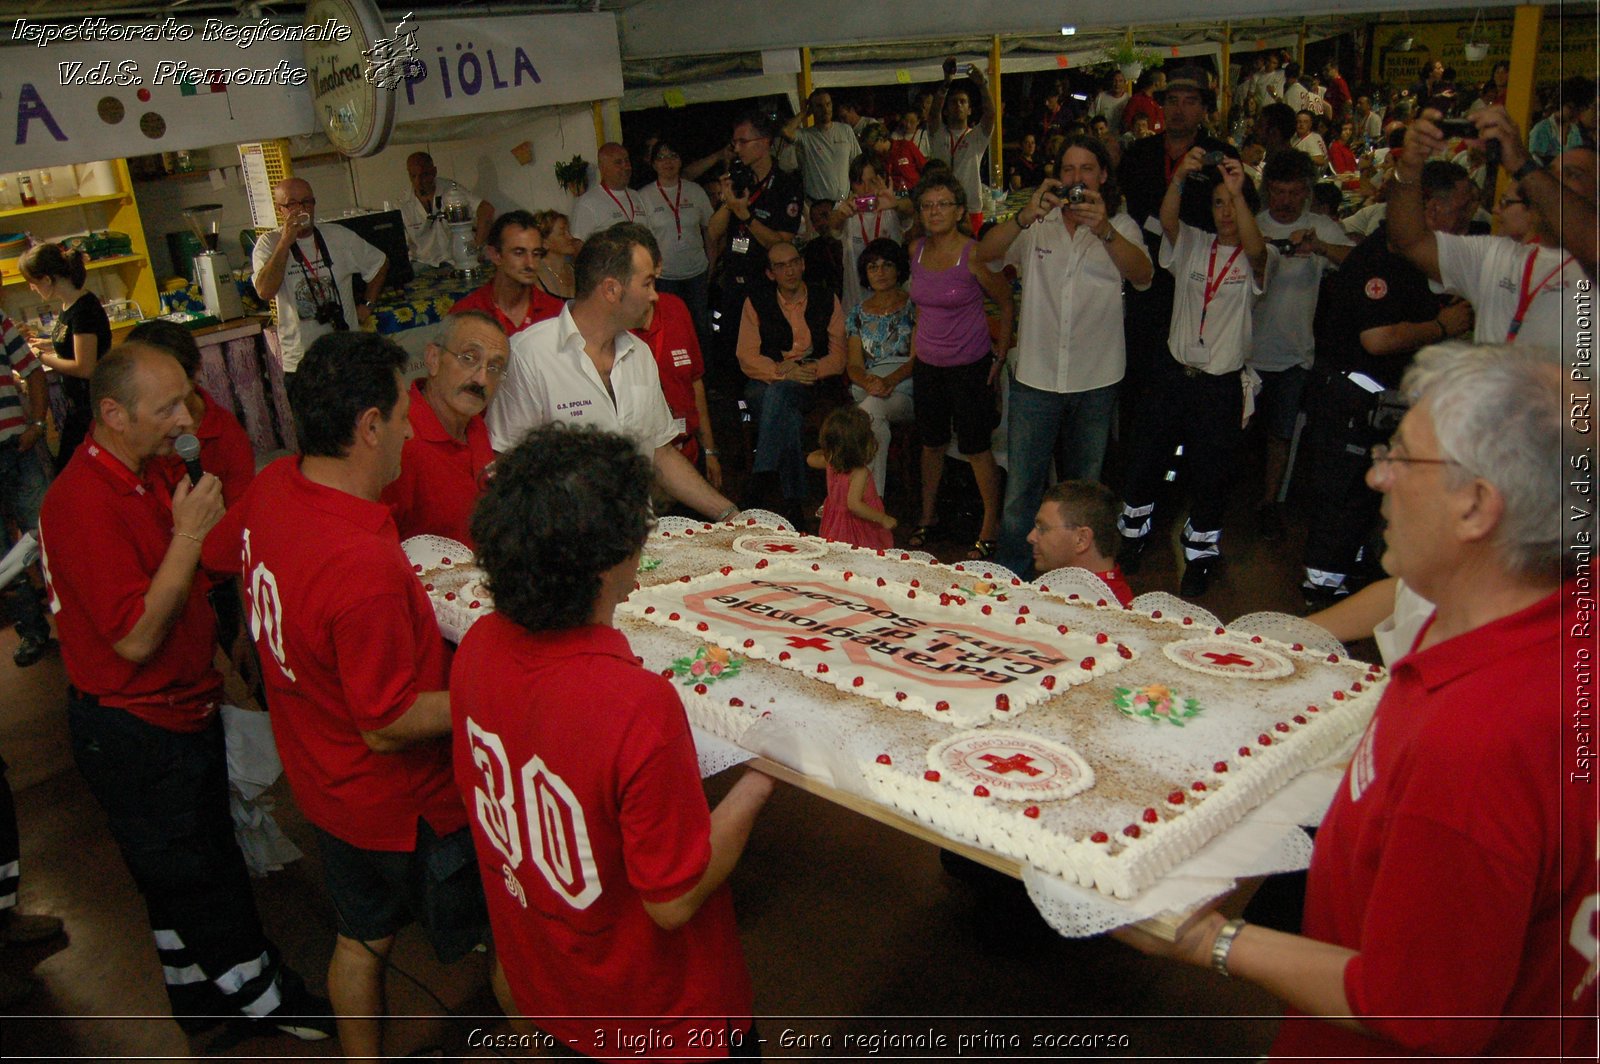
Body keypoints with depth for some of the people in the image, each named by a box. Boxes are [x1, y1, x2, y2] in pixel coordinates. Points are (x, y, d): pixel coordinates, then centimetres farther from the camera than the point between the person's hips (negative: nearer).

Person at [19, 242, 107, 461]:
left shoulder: (84, 309, -21)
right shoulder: (69, 305, 6)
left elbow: (84, 368, -22)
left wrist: (40, 356, -12)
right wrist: (45, 343, 9)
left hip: (92, 408, -9)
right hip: (77, 404, 9)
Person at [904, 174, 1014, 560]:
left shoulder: (974, 255, -15)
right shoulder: (917, 251, 2)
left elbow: (1007, 303, -6)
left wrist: (1001, 353, -6)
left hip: (969, 365, -6)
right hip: (927, 364, 6)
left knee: (976, 448, 0)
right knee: (931, 442, 16)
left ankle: (990, 528, 14)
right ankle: (927, 517, 32)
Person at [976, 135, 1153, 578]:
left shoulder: (1120, 227, 3)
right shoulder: (1037, 224, 4)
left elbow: (1143, 276, -18)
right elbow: (986, 252, -14)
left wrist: (1104, 231, -36)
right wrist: (1024, 216, -33)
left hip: (1096, 379, 1)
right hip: (1036, 375, -1)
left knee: (1084, 490, 15)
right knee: (1021, 488, 0)